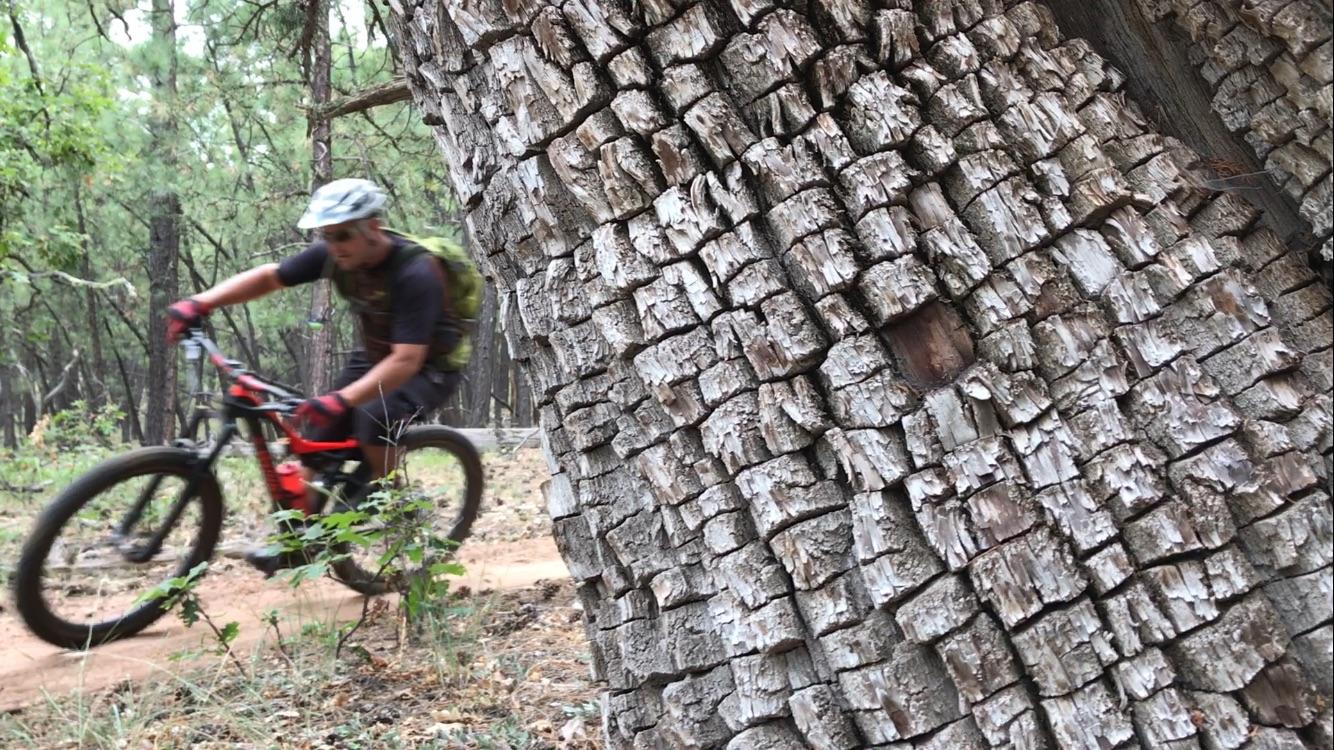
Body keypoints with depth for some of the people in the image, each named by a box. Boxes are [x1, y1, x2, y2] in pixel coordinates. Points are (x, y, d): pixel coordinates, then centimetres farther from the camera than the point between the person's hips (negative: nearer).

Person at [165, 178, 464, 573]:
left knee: (375, 416, -33)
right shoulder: (334, 255, -13)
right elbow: (268, 276, -5)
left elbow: (406, 361, -39)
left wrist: (342, 399, -48)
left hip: (429, 367, -7)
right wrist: (201, 303, -17)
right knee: (321, 434, -4)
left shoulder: (415, 273, -33)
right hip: (373, 357, 7)